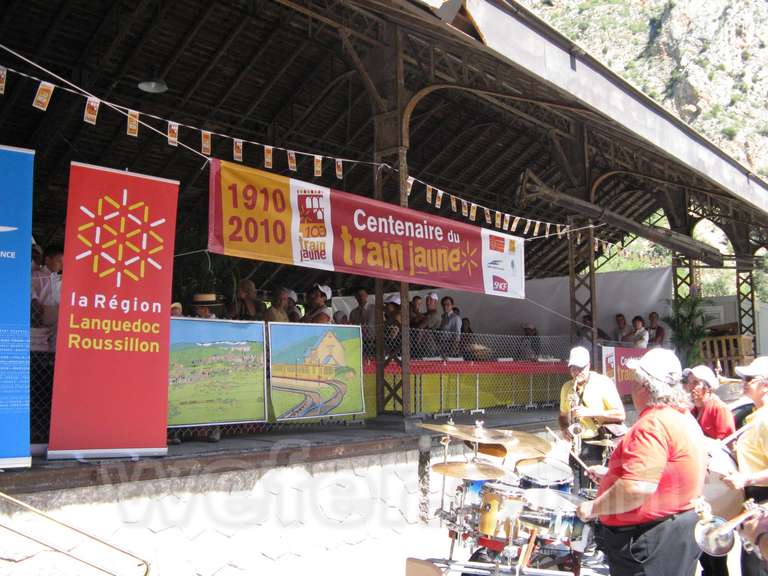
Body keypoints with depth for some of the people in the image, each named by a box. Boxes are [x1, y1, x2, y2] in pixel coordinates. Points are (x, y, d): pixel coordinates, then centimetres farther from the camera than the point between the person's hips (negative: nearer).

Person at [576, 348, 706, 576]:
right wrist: (611, 474, 19)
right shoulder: (683, 417, 10)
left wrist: (593, 509, -19)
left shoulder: (654, 424, -23)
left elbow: (637, 488, -32)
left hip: (653, 545, -10)